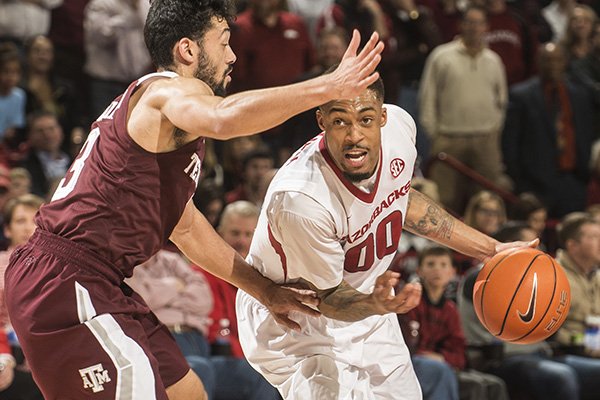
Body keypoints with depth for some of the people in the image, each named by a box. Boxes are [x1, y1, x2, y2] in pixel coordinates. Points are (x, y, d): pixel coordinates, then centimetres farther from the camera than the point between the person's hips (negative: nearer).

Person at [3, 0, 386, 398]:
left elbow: (185, 226, 30)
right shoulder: (172, 90, -9)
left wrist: (266, 291, 30)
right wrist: (328, 87, -35)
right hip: (67, 286, -11)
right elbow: (222, 119, -36)